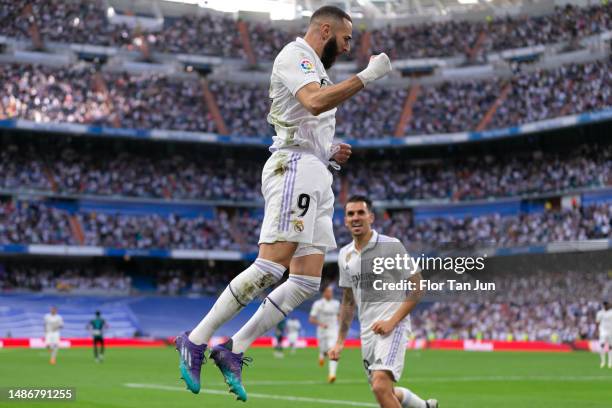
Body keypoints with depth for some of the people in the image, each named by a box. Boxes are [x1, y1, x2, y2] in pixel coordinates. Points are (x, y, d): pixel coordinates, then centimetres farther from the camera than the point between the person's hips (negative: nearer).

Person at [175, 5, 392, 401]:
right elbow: (315, 101, -23)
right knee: (272, 265, -20)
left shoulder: (316, 69, 27)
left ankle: (233, 351, 3)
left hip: (316, 177, 10)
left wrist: (330, 153, 18)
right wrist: (366, 76, -20)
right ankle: (195, 342, -17)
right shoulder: (294, 55, -3)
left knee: (307, 282, 2)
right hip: (293, 167, -10)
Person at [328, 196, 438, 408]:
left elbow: (417, 289, -8)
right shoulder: (345, 255, 11)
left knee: (381, 386, -24)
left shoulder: (391, 246, -8)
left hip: (392, 326, -7)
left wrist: (392, 321, -17)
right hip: (367, 331, 7)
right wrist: (340, 341, 15)